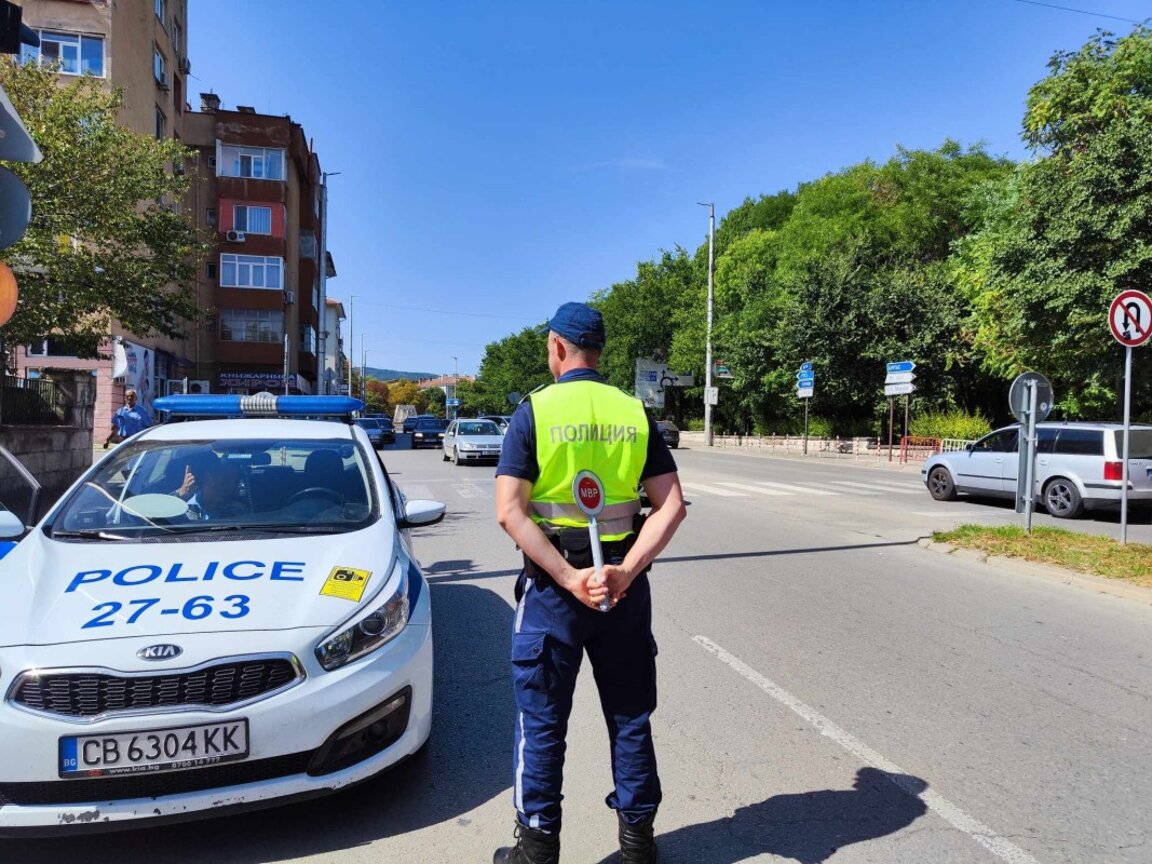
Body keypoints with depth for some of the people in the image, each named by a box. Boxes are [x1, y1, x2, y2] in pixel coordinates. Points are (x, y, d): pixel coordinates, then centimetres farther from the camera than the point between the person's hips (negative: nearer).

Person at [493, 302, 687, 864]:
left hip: (551, 586, -3)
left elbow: (510, 511, -17)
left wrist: (569, 579, -17)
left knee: (542, 724, 12)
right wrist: (626, 571, -13)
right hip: (624, 586, 3)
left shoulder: (534, 411, -7)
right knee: (630, 718, 18)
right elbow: (671, 506, -6)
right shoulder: (635, 413, 2)